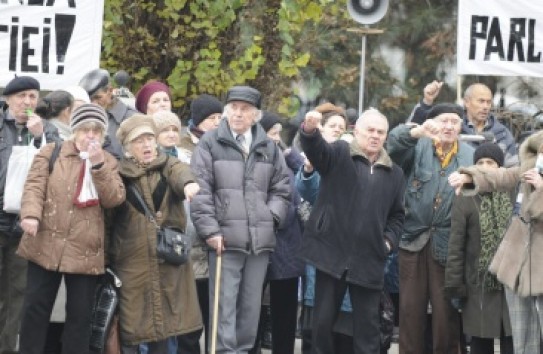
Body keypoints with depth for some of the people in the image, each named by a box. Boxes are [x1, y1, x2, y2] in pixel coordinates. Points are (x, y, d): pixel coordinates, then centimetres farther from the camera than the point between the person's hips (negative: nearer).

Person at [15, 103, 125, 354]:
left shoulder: (108, 163, 10)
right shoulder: (51, 153, 5)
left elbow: (114, 199, -4)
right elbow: (34, 185, -6)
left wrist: (98, 165, -14)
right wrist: (31, 214, -25)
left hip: (85, 250, 1)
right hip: (47, 244, -1)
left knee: (80, 313, 4)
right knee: (36, 306, 3)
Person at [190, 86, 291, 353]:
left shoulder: (268, 147, 12)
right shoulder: (211, 143, 0)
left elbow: (281, 188, 18)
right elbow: (200, 190, -5)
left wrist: (271, 217, 2)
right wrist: (210, 230, -11)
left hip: (260, 239, 4)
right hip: (226, 238, -4)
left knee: (251, 305, 9)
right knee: (225, 304, -6)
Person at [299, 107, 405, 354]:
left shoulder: (394, 173, 12)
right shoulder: (339, 154, 4)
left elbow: (397, 215, 20)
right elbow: (315, 148, -17)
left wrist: (389, 240, 2)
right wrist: (310, 130, -39)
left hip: (369, 259, 2)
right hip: (332, 252, -2)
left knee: (367, 324, 4)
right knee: (323, 320, 5)